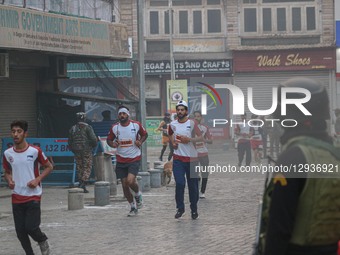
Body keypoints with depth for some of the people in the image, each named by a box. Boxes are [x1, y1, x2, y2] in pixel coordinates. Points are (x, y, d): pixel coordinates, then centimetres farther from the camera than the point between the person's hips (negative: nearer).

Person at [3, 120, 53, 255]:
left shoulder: (35, 151, -7)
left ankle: (43, 241, 20)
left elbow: (49, 167, 4)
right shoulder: (7, 153, 3)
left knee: (31, 228, -12)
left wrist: (37, 180, -11)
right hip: (16, 197, 4)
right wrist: (9, 180, -4)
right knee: (20, 231, 2)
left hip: (33, 196, -4)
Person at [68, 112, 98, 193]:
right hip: (87, 150, -4)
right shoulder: (87, 127, -5)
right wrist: (94, 145, 6)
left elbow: (70, 142, 11)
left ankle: (81, 184, 11)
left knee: (79, 168, 12)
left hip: (77, 152, 4)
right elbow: (93, 138, -13)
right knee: (87, 168, 0)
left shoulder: (73, 129, 9)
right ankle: (83, 184, -15)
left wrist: (73, 150, 23)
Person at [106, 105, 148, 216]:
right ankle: (133, 207, 21)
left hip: (134, 158, -3)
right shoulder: (115, 127, 0)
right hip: (121, 160, 3)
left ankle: (138, 195, 11)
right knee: (124, 185, 4)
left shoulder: (136, 125, -4)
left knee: (130, 181, -22)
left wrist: (140, 142, -7)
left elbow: (144, 134, 13)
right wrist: (112, 144, -10)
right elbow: (109, 139, 12)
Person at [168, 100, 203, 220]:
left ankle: (194, 210, 19)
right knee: (179, 183, -12)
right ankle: (180, 208, 1)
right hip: (178, 158, 1)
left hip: (192, 158, -1)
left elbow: (200, 138, -7)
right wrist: (173, 142, 9)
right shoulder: (172, 124, 6)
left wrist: (188, 139, -19)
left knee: (193, 185, 6)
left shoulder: (192, 123, -4)